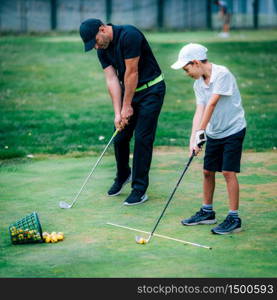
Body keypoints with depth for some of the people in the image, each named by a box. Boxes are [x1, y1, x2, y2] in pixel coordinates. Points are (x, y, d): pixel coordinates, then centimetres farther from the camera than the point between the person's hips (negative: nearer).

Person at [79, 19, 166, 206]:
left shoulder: (129, 35, -25)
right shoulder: (103, 49, 0)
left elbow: (131, 72, -22)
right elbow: (112, 79, -4)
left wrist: (127, 106, -15)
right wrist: (118, 113, -12)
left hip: (151, 89, -7)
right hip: (129, 91, 7)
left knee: (143, 139, -8)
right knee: (120, 136, 9)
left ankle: (140, 190, -2)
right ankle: (123, 176, 33)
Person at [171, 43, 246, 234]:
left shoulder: (222, 74, -20)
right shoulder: (198, 83, 3)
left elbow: (212, 104, -23)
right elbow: (199, 110, -6)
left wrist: (201, 131, -25)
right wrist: (193, 139, -17)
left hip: (233, 130, -7)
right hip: (213, 133, 7)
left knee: (229, 171, -11)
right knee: (208, 171, 10)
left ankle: (234, 218, -5)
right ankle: (207, 212, 26)